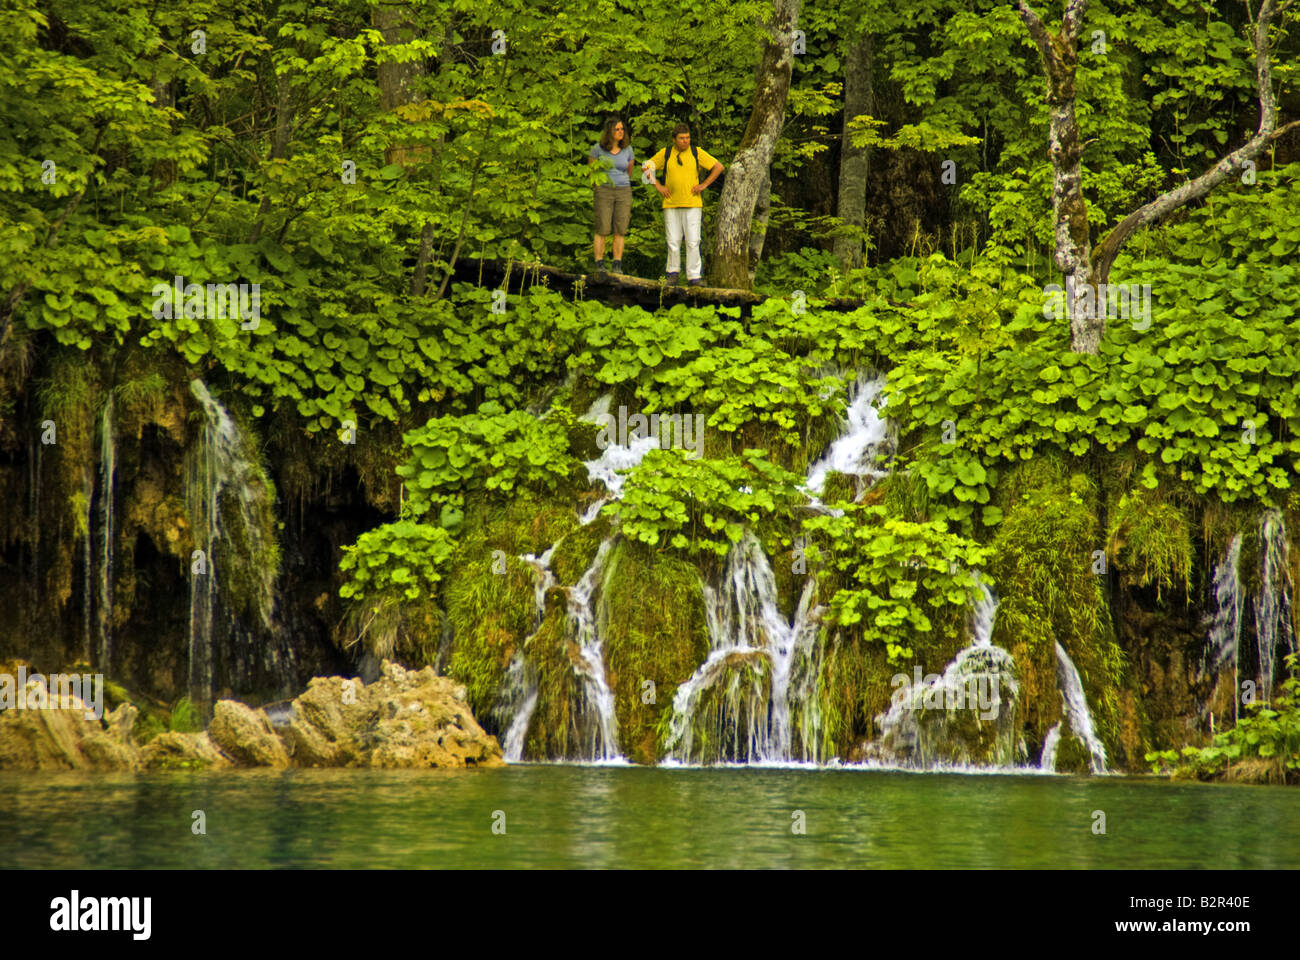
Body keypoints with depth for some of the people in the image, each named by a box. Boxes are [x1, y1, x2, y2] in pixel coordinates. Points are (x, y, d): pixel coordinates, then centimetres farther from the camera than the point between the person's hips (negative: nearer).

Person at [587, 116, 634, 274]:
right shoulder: (598, 149, -2)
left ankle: (617, 266, 2)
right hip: (604, 192, -2)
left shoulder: (627, 149, 4)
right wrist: (598, 185, 7)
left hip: (624, 192, 2)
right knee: (602, 230, -6)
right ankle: (599, 265, -2)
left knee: (620, 230, -1)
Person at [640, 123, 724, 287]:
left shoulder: (697, 153, 0)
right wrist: (658, 186, 4)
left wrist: (704, 185, -2)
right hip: (671, 204, 1)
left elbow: (718, 167, 3)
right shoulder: (665, 154, 4)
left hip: (692, 204, -1)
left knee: (693, 241, -6)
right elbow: (647, 167, 13)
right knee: (673, 241, 3)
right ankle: (673, 272, 18)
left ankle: (694, 276, -3)